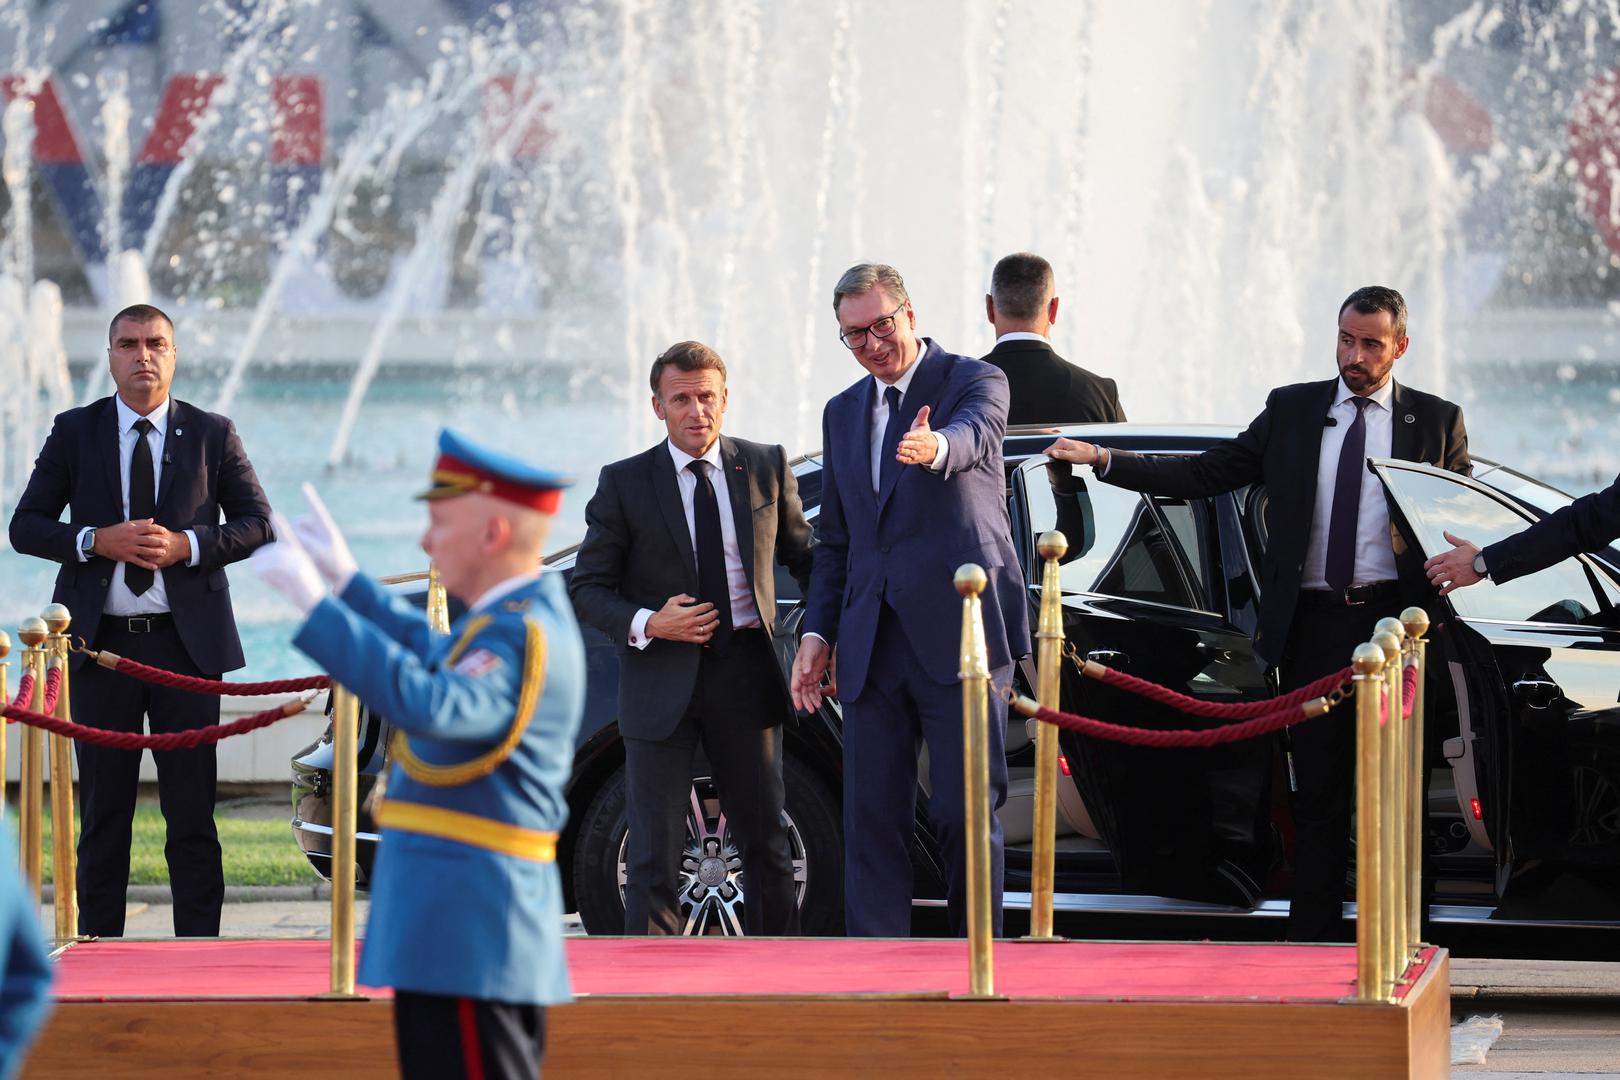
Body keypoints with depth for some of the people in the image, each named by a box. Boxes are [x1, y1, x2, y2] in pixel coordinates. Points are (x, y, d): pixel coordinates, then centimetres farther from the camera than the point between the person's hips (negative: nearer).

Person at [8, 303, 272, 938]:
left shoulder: (212, 435, 6)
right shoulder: (75, 433, 7)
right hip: (102, 641, 1)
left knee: (192, 808, 0)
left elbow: (257, 525, 6)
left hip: (186, 641, -1)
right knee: (103, 808, 4)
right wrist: (97, 541, -13)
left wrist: (187, 545, -11)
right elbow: (26, 526, 5)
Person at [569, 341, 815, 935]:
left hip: (745, 672, 2)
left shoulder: (767, 467, 6)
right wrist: (648, 624, -16)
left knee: (766, 845, 7)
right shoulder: (625, 484, -1)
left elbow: (804, 559, 17)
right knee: (654, 857, -3)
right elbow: (588, 588, 1)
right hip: (662, 680, -2)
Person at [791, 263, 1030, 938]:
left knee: (966, 812, -6)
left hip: (956, 632, -6)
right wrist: (817, 635, 12)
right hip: (872, 646, 6)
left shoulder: (975, 382, 1)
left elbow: (973, 434, -24)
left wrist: (935, 446, -48)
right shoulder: (843, 413, 20)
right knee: (872, 817, 2)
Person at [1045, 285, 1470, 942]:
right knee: (1318, 795, 2)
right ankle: (1313, 942, 4)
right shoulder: (1292, 410, 12)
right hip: (1314, 626, 1)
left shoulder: (1437, 420, 8)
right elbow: (1206, 475, 8)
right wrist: (1103, 461, 1)